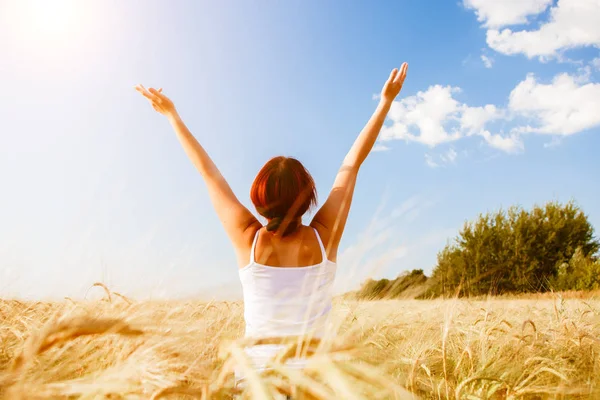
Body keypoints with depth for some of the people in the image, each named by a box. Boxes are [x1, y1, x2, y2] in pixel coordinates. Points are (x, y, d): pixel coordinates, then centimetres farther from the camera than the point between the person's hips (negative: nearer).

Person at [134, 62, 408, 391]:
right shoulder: (324, 237, -11)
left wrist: (172, 114, 9)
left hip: (255, 375, 1)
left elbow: (207, 170, -2)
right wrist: (386, 101, 6)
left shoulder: (249, 239, -11)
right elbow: (352, 163, -4)